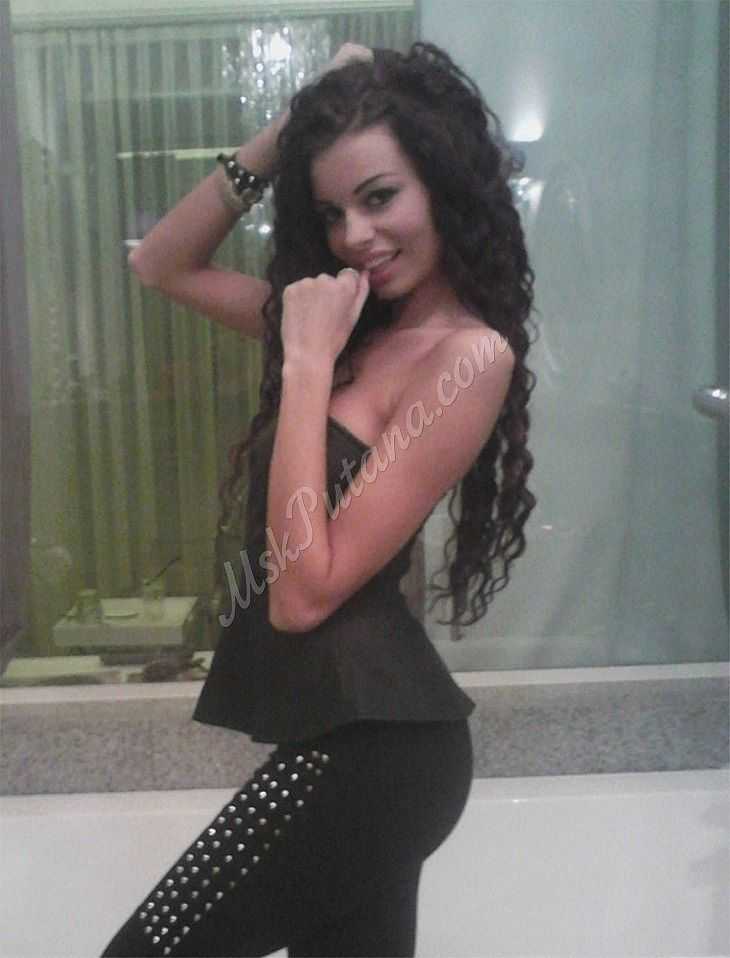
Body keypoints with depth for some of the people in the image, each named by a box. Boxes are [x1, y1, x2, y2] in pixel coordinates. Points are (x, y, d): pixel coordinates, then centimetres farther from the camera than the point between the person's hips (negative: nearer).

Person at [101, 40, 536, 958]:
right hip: (348, 727, 9)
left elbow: (306, 590, -21)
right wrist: (285, 132, 3)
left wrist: (307, 364, -18)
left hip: (365, 741, -9)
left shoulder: (470, 356, -17)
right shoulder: (360, 323, 8)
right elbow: (162, 264, 15)